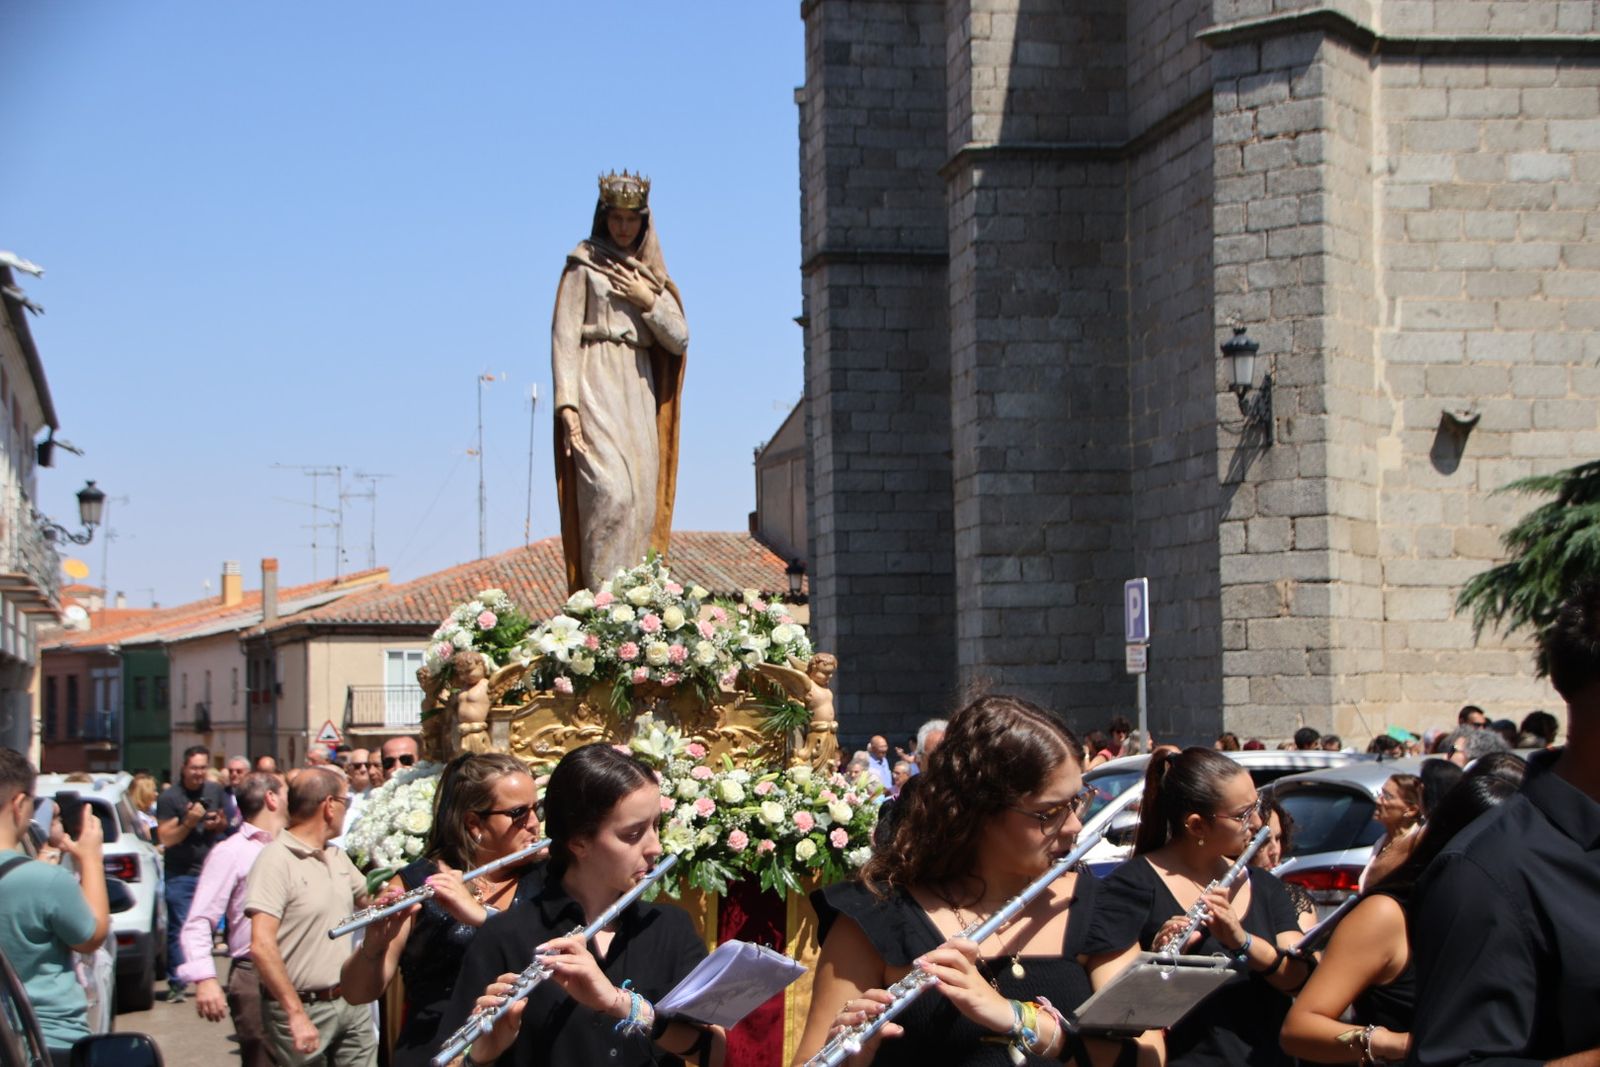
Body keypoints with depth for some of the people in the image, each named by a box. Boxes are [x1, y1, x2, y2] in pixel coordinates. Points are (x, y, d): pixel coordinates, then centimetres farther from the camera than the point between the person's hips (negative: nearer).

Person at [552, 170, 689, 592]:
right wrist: (567, 403, -15)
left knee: (641, 501, -3)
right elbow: (564, 335, -4)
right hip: (597, 387, -5)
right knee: (610, 491, -21)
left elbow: (679, 339, 10)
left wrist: (647, 299, -5)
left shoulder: (650, 274, 18)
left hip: (639, 391, 6)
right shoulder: (584, 266, 4)